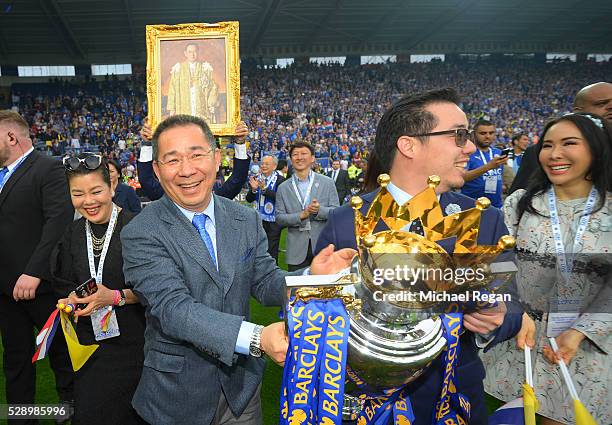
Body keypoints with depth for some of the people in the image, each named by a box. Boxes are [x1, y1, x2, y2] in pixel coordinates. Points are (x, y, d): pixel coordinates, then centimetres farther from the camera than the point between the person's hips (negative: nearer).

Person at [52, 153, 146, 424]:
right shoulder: (72, 234, 4)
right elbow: (64, 284, 14)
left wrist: (116, 297, -23)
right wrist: (71, 299, -6)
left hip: (132, 342, -4)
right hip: (89, 342, 5)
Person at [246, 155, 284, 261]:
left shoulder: (279, 179, -8)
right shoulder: (256, 179, 6)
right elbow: (249, 199, 5)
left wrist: (264, 188, -27)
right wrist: (254, 189, -14)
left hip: (273, 221, -5)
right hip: (259, 219, 5)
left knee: (272, 250, 3)